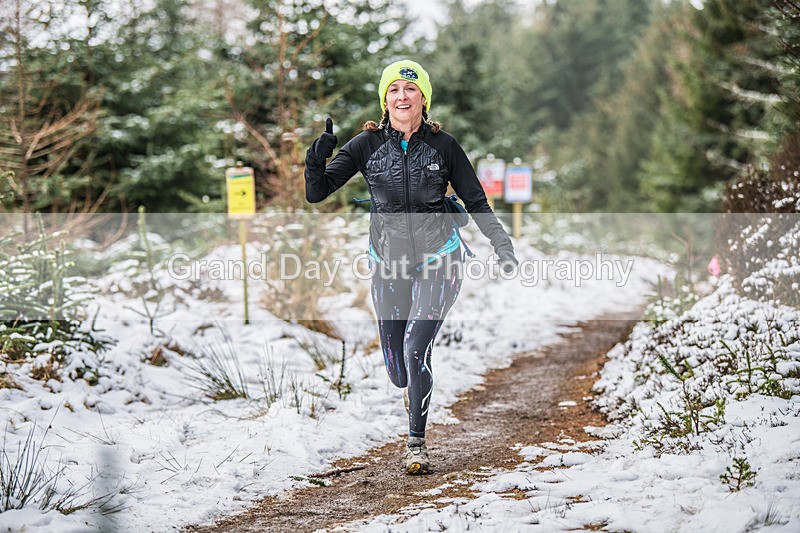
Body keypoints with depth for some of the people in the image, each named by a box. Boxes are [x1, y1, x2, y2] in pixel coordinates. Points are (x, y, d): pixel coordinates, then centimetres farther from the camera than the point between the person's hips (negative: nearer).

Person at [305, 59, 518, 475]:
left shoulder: (442, 145, -3)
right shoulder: (367, 145, -2)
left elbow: (476, 202, 6)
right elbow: (316, 193, -5)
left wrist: (502, 245, -1)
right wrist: (317, 158, -24)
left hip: (437, 260, -2)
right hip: (388, 264, 2)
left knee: (416, 349, -19)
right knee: (397, 367, 4)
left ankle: (417, 443, -4)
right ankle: (416, 390, 43)